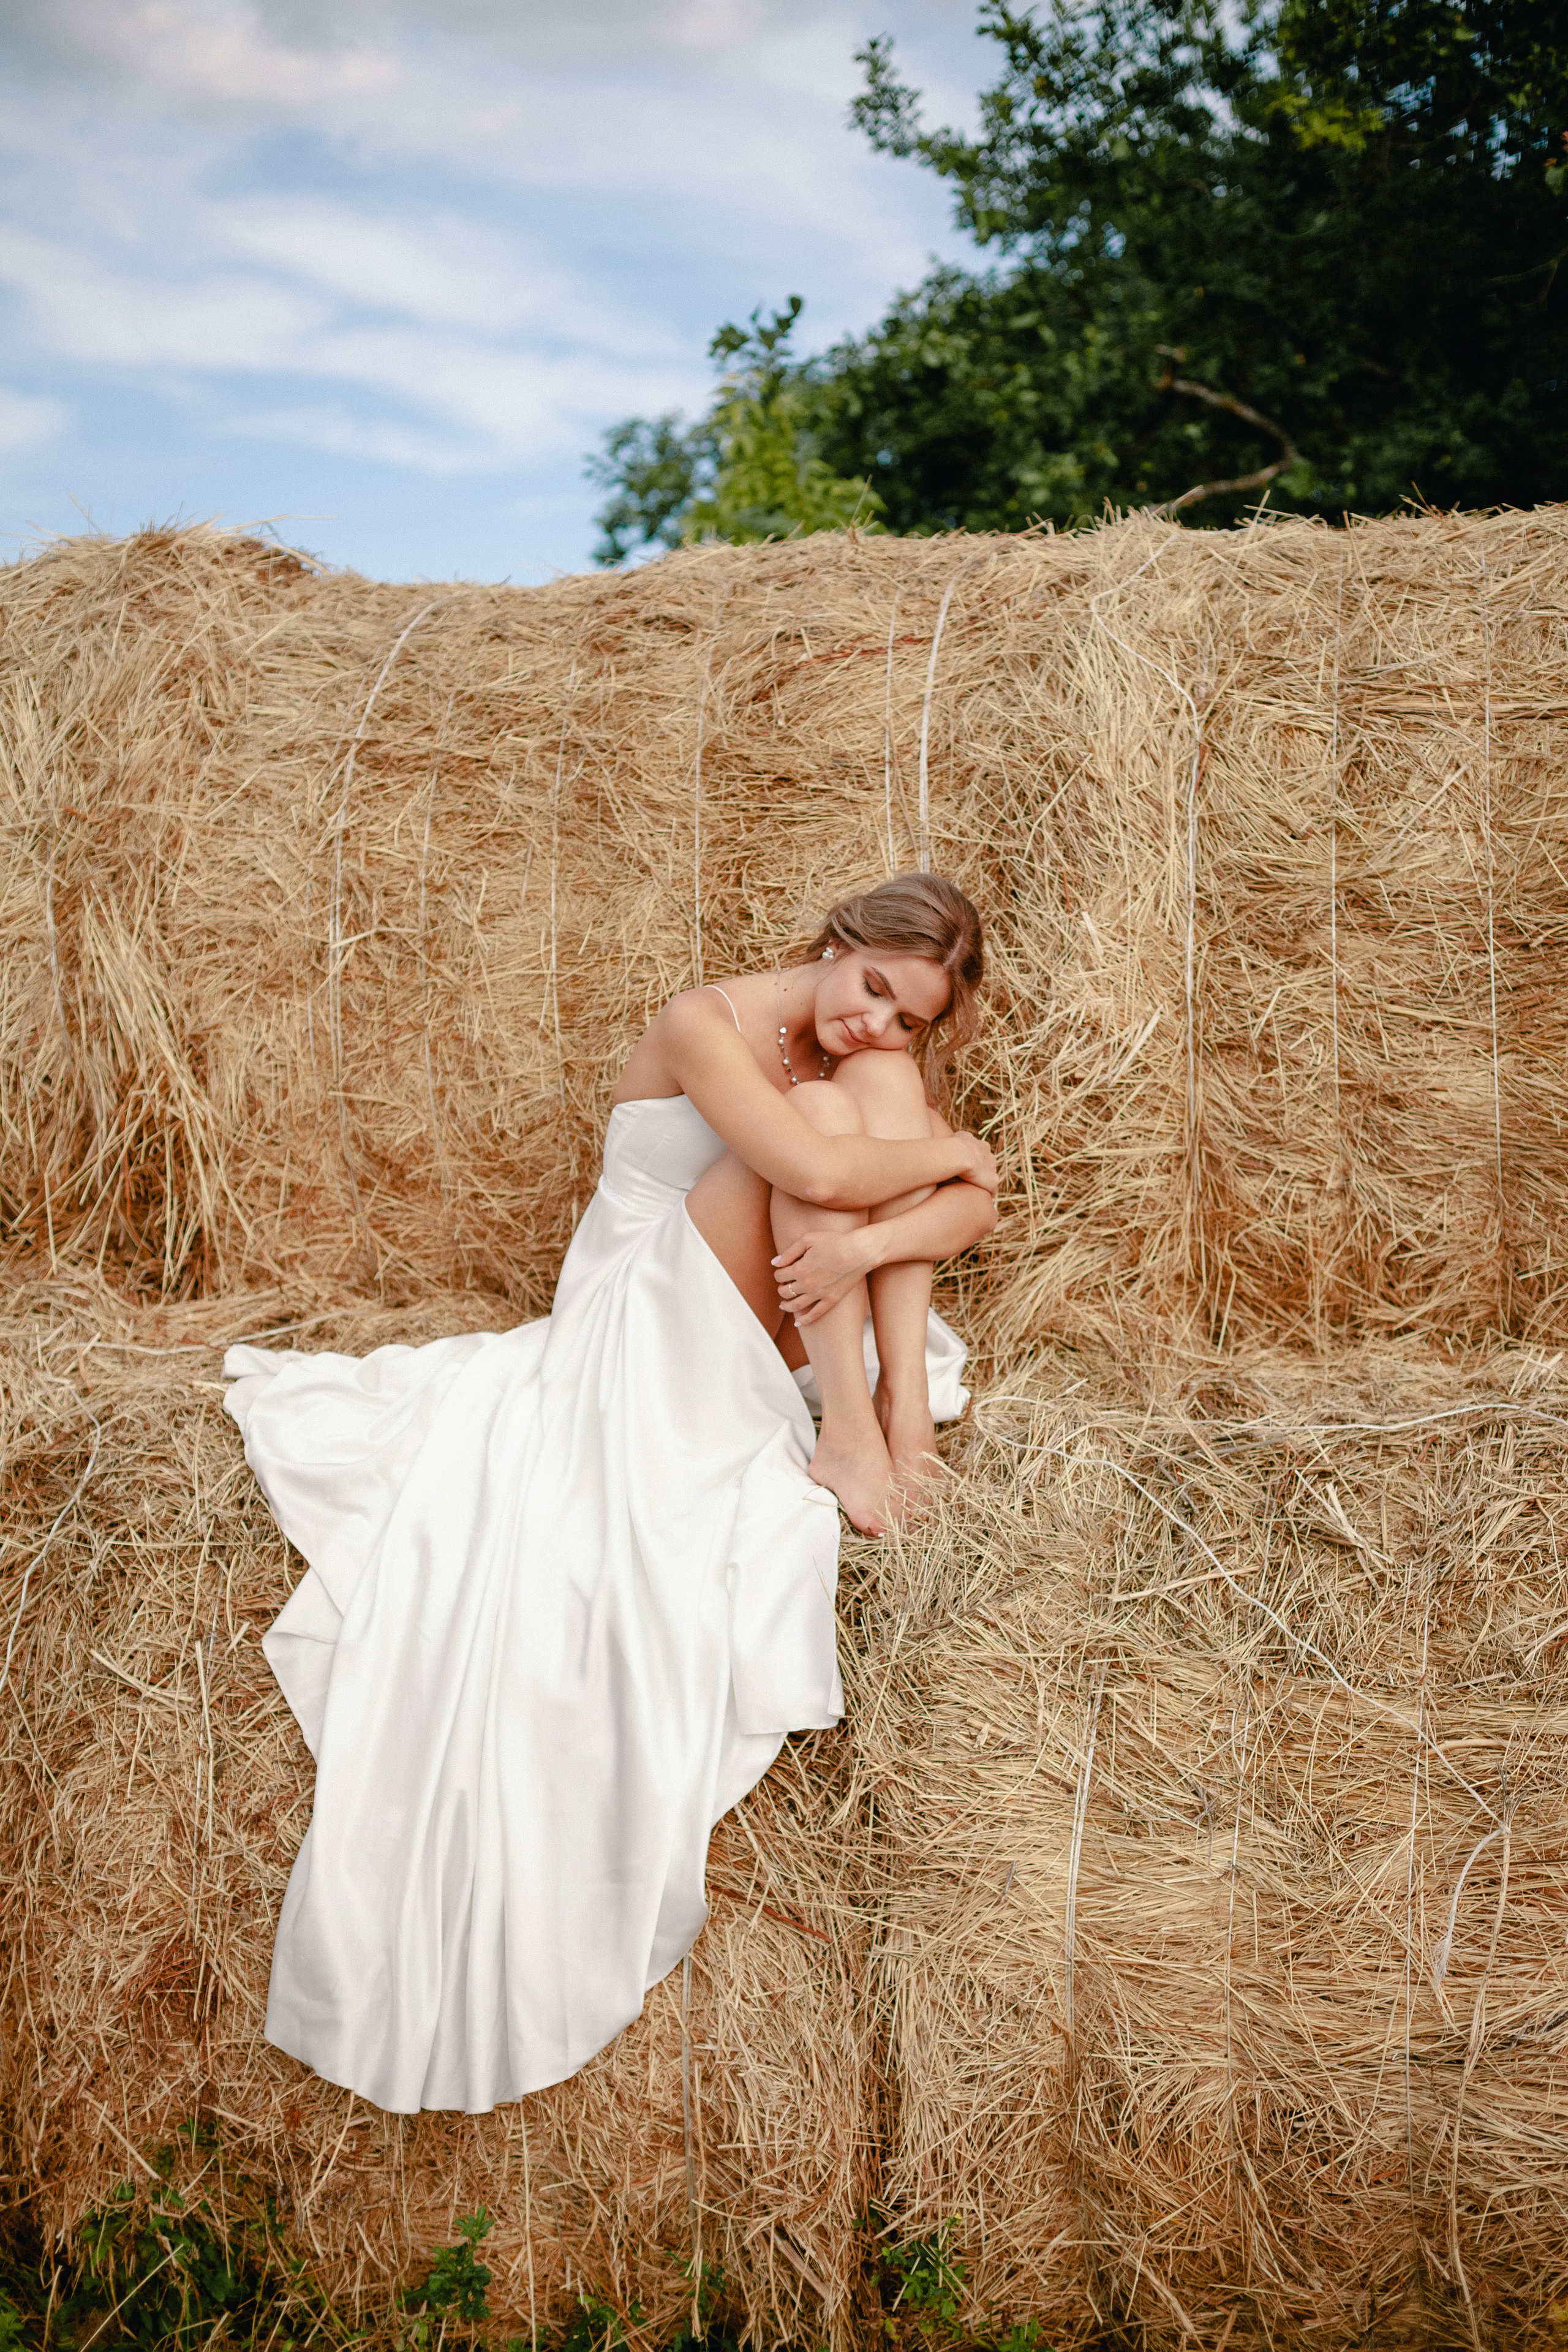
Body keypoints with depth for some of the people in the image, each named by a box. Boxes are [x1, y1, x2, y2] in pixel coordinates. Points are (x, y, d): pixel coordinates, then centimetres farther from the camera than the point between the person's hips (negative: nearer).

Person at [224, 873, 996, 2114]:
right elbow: (816, 1171, -26)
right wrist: (947, 1149, -12)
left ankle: (886, 1406, -14)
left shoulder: (879, 1062, 7)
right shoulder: (707, 1023, -10)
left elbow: (979, 1202, -8)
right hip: (649, 1328, -4)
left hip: (756, 1347, 4)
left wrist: (867, 1242, -24)